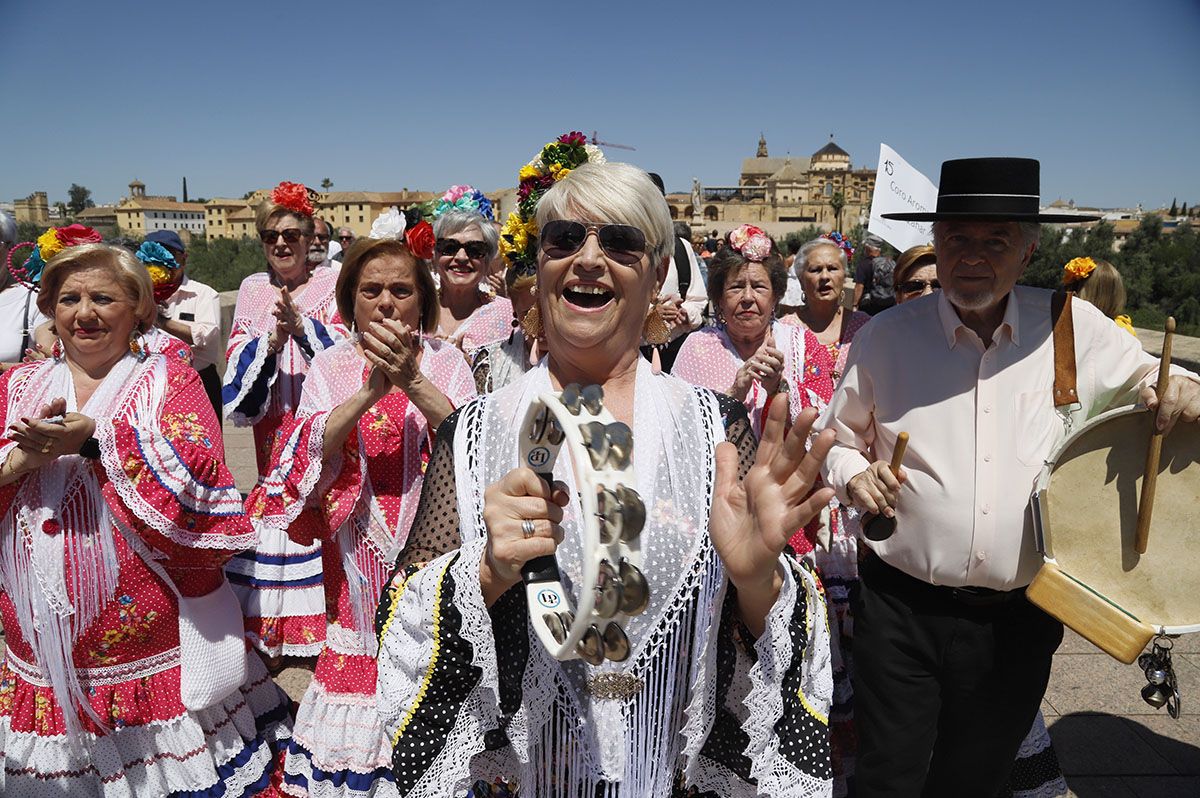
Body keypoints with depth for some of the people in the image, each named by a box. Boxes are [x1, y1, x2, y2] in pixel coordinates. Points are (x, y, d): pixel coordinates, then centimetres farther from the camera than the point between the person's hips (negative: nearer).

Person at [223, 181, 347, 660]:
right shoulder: (252, 290, 12)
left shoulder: (332, 284, 2)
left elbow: (344, 347, -8)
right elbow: (238, 356, 5)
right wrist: (271, 340, -14)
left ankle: (328, 624, 9)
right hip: (275, 424, 3)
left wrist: (301, 325, -23)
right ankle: (276, 635, 19)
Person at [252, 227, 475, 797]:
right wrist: (370, 390, -26)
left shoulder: (444, 360, 1)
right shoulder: (332, 366, 4)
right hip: (358, 546, 1)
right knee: (361, 662, 7)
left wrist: (412, 381, -27)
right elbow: (314, 450, -11)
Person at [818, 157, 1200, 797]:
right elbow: (837, 438, 8)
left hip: (1019, 622, 2)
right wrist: (854, 475, -13)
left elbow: (1145, 381, 13)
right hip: (901, 612, -1)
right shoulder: (886, 337, -4)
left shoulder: (1077, 330, -2)